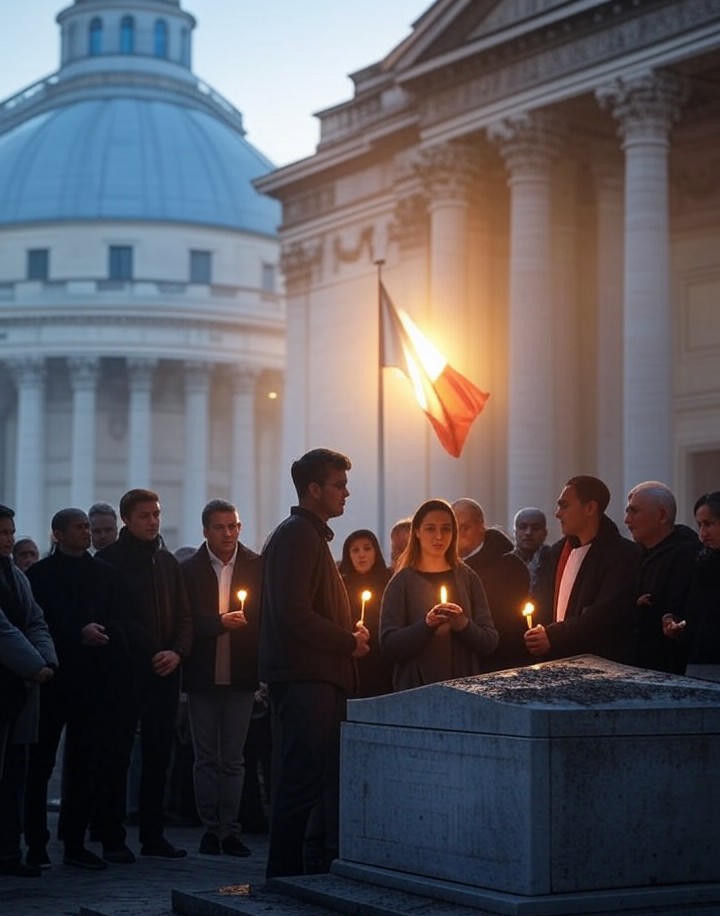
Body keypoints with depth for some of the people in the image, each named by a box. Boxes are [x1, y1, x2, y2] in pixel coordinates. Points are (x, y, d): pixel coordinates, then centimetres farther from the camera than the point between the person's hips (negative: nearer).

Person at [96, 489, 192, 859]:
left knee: (159, 756, 6)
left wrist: (177, 652, -4)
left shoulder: (167, 561, 15)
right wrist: (146, 654, -13)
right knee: (118, 755, -2)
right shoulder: (110, 560, -2)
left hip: (164, 672, 5)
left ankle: (153, 835, 12)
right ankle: (112, 838, 3)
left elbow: (184, 616, 15)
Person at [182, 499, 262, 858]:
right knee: (206, 758, 7)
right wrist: (220, 622, -18)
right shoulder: (189, 570, 0)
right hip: (203, 676, 0)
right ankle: (210, 828, 14)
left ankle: (230, 829, 9)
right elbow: (186, 622, -5)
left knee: (233, 759, 4)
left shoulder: (257, 567, 2)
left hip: (241, 676, 0)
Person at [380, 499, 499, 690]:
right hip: (416, 687, -2)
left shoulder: (467, 578, 4)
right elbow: (388, 646, -9)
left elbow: (490, 642, 1)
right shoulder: (403, 581, -2)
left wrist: (464, 625, -18)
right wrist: (426, 624, -24)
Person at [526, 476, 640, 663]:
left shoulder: (622, 554, -7)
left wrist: (552, 636, -15)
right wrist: (538, 635, 1)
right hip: (556, 660, 6)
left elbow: (605, 614, -15)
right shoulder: (558, 551, 15)